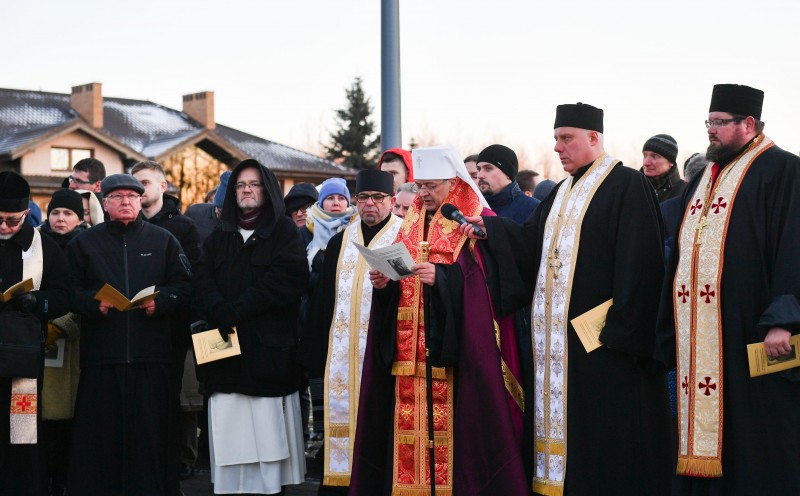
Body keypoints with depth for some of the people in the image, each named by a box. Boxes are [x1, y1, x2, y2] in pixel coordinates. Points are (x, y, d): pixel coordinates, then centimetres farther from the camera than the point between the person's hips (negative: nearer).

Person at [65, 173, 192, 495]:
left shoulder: (163, 241, 12)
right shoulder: (84, 243, 12)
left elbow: (183, 286, 7)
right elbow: (70, 292, 7)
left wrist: (160, 302, -11)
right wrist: (93, 303, -12)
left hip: (150, 354, 0)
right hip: (100, 353, 0)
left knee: (148, 429, -1)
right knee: (100, 429, -1)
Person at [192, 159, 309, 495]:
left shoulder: (283, 233, 9)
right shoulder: (219, 237, 21)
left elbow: (284, 278, -6)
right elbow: (202, 279, 8)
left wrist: (238, 311, -13)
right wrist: (220, 311, -13)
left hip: (268, 345, -3)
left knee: (267, 433, -8)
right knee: (229, 429, -4)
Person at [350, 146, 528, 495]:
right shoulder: (411, 225, 17)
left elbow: (485, 282, -13)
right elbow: (394, 287, 17)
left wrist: (441, 277, -26)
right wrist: (384, 282, -5)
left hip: (456, 347, -6)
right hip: (410, 355, 6)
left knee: (457, 426, -7)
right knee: (411, 427, 4)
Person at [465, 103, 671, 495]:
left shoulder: (626, 185, -8)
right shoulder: (563, 193, 19)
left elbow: (637, 264, -14)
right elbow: (530, 245, 11)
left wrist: (619, 330, -18)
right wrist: (490, 227, -4)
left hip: (599, 337, -8)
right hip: (559, 337, 8)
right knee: (564, 423, 9)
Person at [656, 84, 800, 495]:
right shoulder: (701, 182, 20)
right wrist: (671, 331, 19)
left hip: (746, 332, -7)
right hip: (699, 338, 8)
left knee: (753, 448, -2)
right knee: (703, 438, 9)